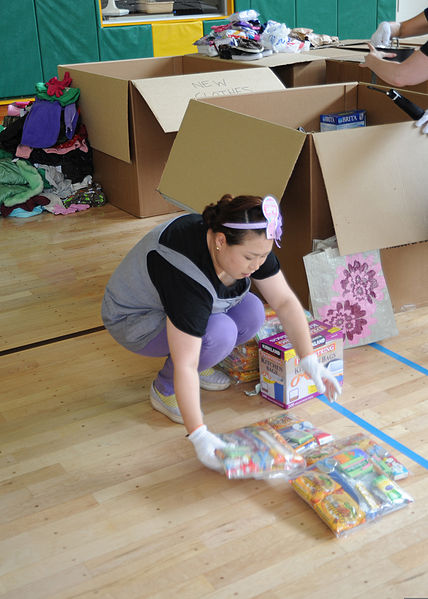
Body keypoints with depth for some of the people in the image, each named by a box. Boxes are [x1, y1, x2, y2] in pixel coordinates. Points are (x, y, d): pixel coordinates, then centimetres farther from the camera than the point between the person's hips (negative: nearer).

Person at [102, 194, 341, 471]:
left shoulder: (249, 244, -20)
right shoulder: (190, 274, -40)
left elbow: (285, 301, -11)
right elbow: (185, 366, -39)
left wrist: (310, 361, -17)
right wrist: (199, 435, -41)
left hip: (188, 306, 7)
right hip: (134, 318, -7)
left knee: (252, 313, -15)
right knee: (219, 333, -30)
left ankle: (198, 363, 8)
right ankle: (164, 389, -6)